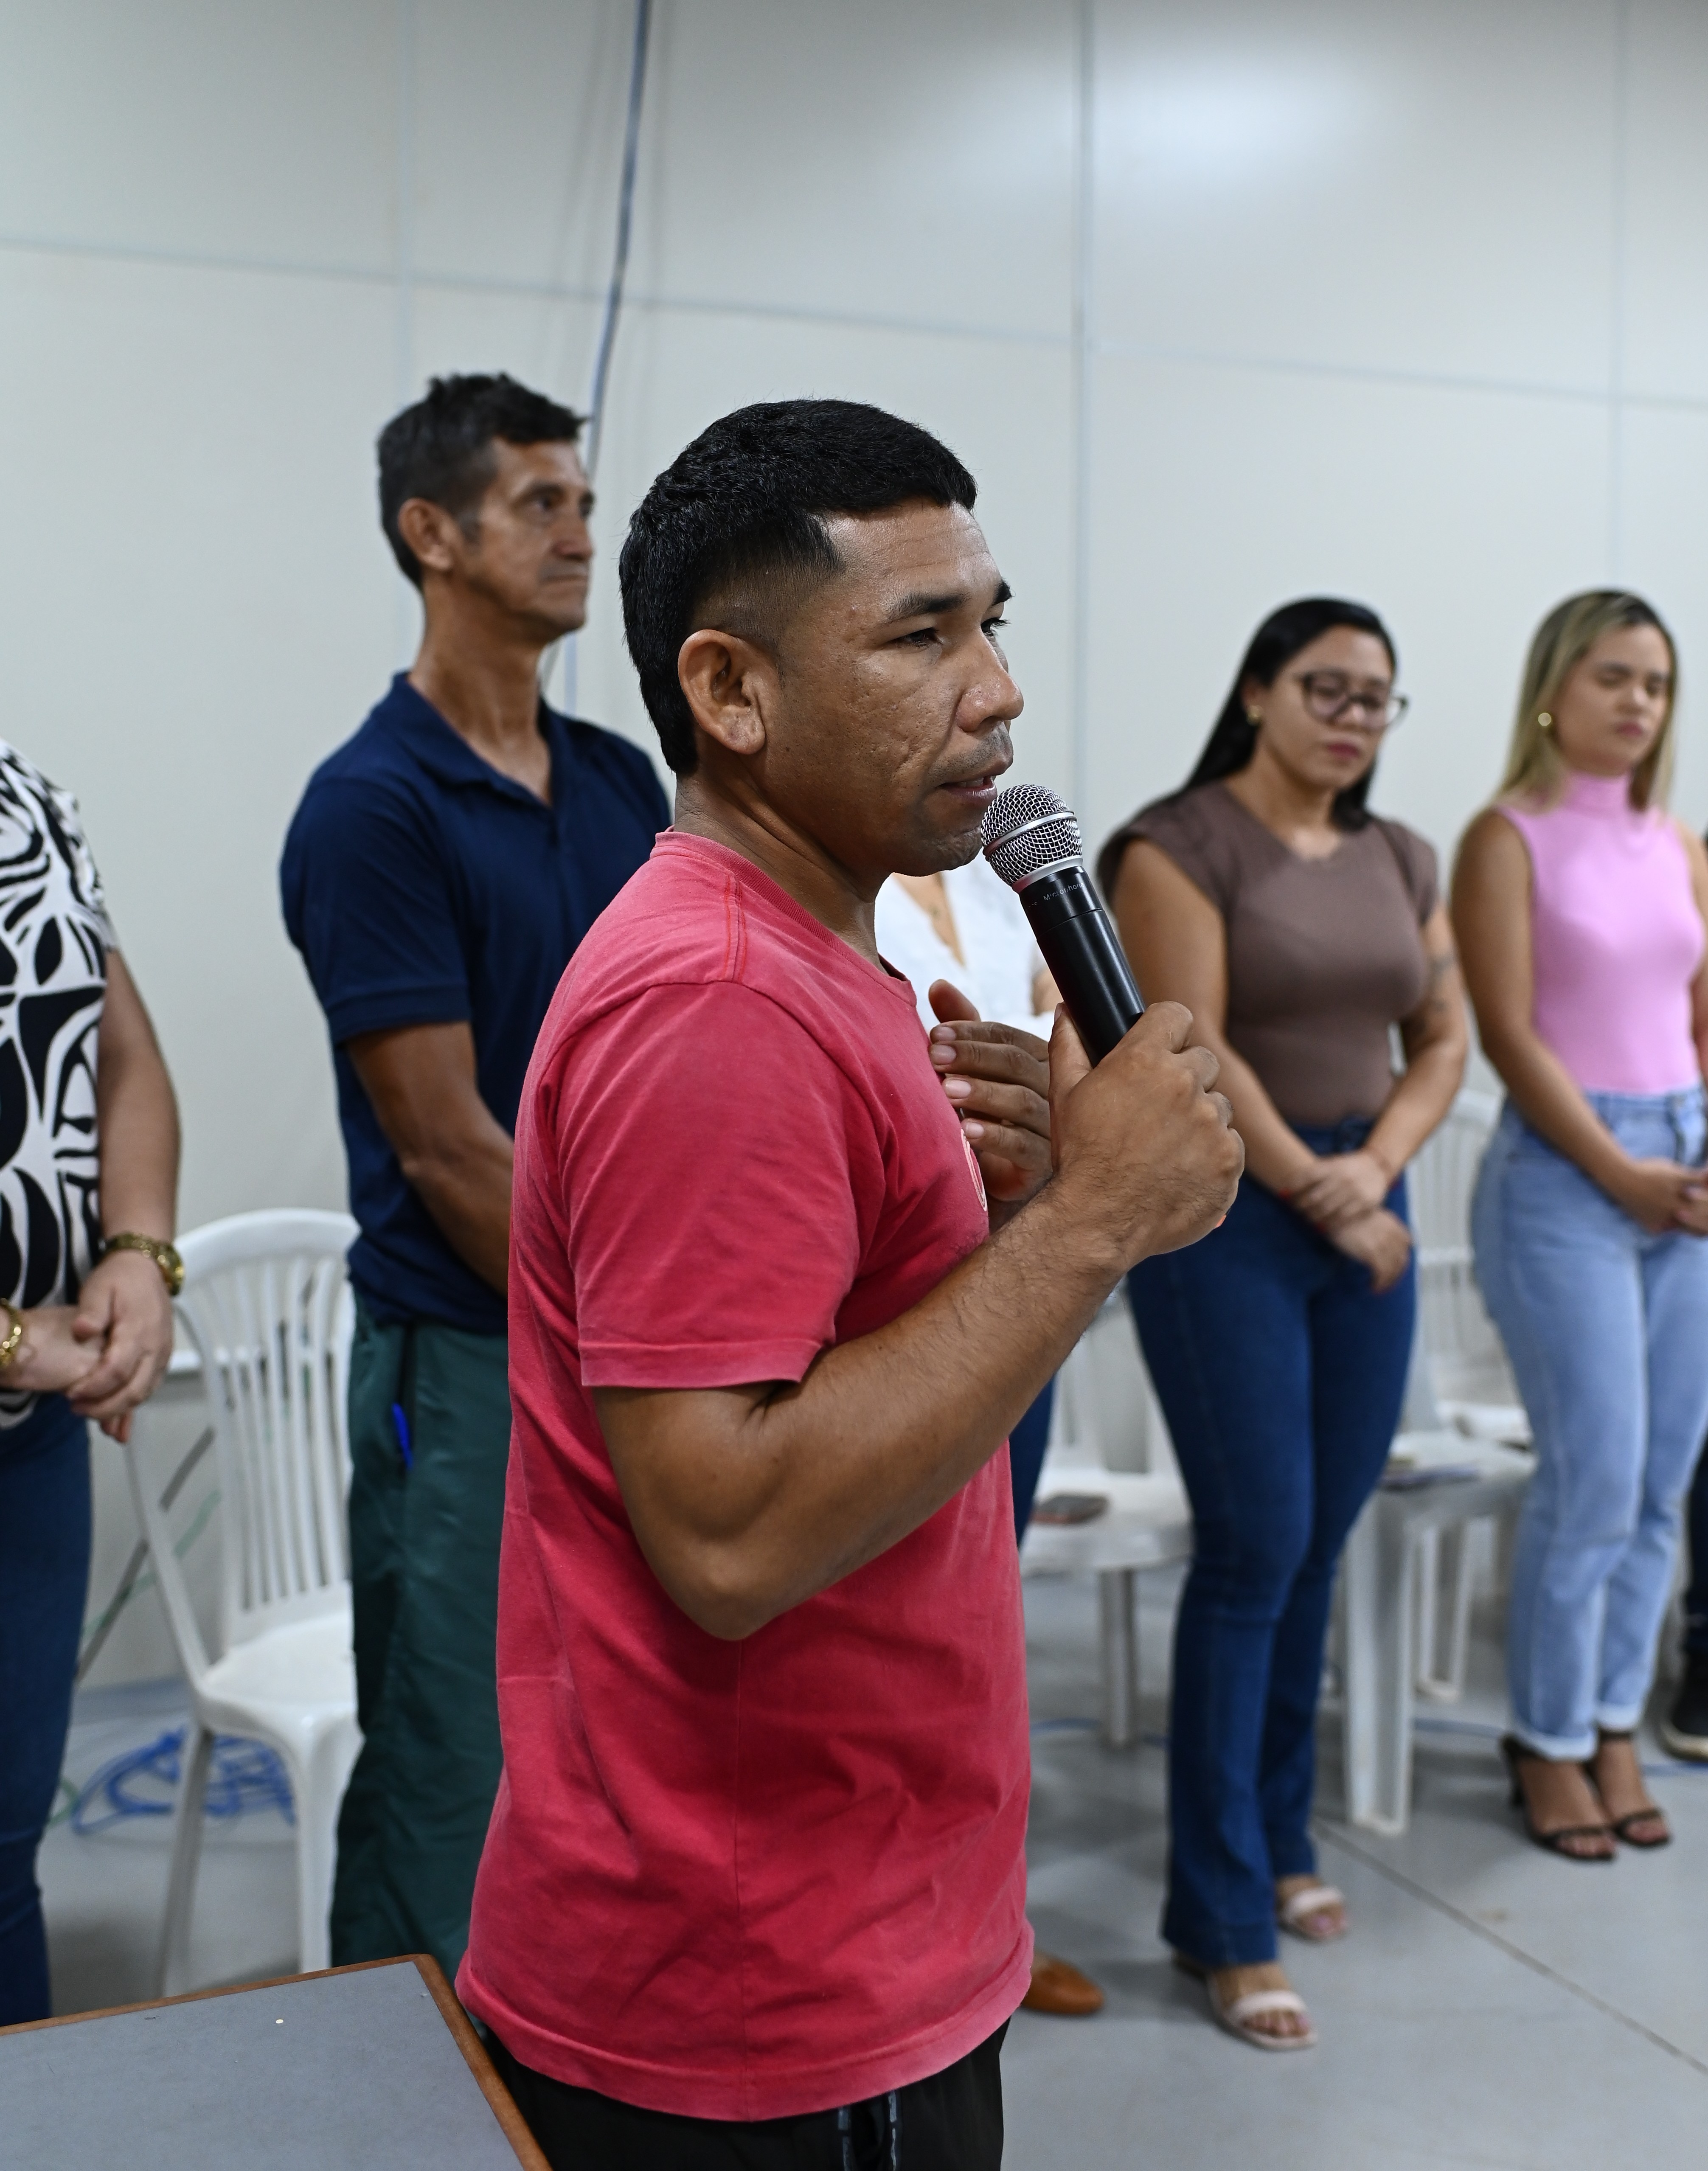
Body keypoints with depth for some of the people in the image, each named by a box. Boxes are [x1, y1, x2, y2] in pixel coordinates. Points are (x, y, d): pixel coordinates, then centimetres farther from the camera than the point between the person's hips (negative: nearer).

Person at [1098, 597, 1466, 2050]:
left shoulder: (1399, 858, 13)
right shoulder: (1179, 845, -6)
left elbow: (1443, 1039, 13)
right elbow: (1194, 1054, -13)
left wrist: (1376, 1171, -5)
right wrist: (1319, 1198, -10)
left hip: (1365, 1216, 6)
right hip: (1226, 1216, -6)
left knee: (1317, 1549, 10)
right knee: (1256, 1550, -6)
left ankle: (1274, 1839, 28)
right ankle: (1224, 1918, 6)